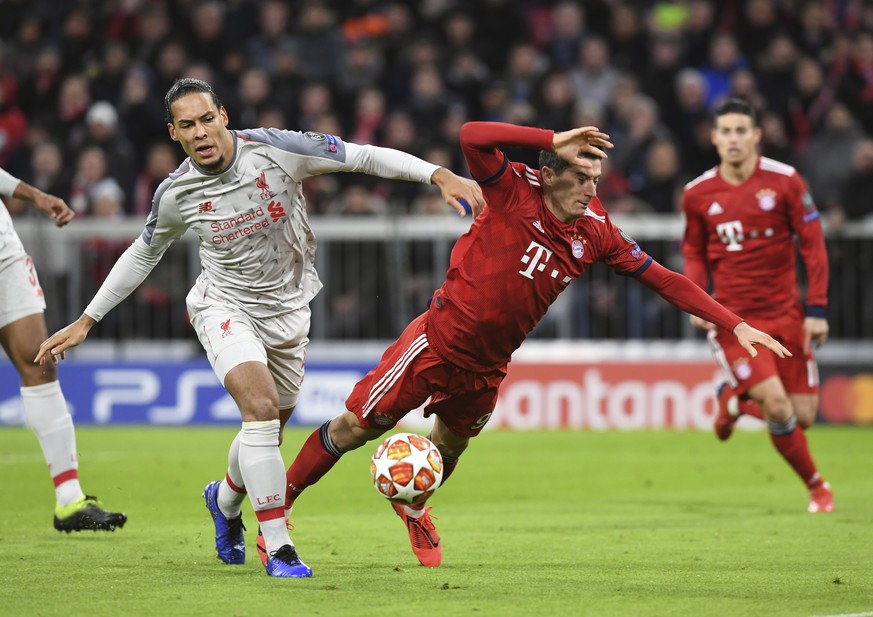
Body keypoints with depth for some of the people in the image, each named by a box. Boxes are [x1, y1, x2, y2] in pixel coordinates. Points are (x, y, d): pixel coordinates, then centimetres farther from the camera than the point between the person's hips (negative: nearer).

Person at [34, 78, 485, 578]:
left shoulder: (276, 150, -19)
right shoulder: (176, 194, -13)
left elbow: (365, 157, -14)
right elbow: (143, 255, 6)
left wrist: (440, 176, -24)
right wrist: (87, 320, 8)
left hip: (289, 308, 2)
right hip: (226, 306, -2)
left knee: (268, 431, 12)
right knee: (262, 408, -26)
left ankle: (226, 500, 47)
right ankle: (278, 548, -20)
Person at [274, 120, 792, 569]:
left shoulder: (595, 231, -5)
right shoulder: (515, 192, -18)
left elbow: (662, 279, 1)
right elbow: (474, 136, -36)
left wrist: (734, 324, -2)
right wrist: (556, 140, -37)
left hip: (487, 366, 5)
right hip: (438, 340, -5)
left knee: (449, 448, 20)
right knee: (357, 427, 1)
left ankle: (412, 503, 52)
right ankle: (278, 502, 17)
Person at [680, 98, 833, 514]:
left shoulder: (784, 181, -5)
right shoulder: (697, 194, -1)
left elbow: (813, 245, -1)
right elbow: (693, 251, 14)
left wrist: (817, 309, -7)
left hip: (785, 313, 1)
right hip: (732, 319, -1)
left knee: (804, 416, -1)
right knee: (778, 409, -18)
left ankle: (736, 399, 29)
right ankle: (816, 486, 5)